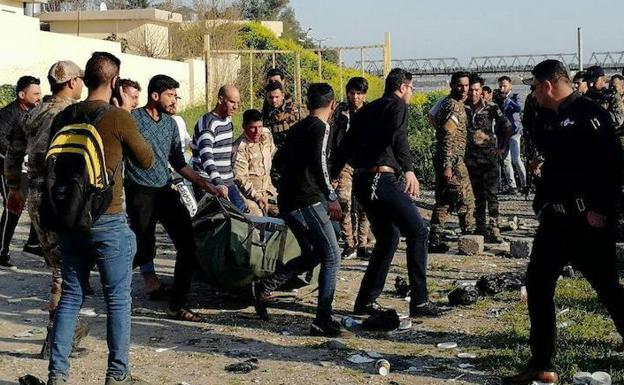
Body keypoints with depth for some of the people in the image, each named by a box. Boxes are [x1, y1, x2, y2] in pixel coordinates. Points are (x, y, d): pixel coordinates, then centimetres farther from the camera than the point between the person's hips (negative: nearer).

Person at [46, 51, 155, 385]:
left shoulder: (63, 117, 4)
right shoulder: (119, 118, -12)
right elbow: (146, 160, 1)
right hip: (108, 221, -5)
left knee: (70, 295, 13)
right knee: (117, 299, 6)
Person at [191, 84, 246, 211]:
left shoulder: (228, 120, 12)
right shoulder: (207, 123, -16)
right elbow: (206, 155, -31)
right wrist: (218, 183, -44)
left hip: (227, 182, 8)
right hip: (209, 185, -8)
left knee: (242, 212, 2)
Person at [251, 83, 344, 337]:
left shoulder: (298, 128, 15)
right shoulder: (321, 128, -9)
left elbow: (278, 161, 26)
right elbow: (318, 163, -25)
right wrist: (331, 197, -25)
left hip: (287, 202, 9)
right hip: (307, 202, -9)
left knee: (312, 255, 20)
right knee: (332, 258, -4)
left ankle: (264, 287, 16)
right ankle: (323, 320, -7)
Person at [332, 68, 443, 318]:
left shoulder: (366, 109, 23)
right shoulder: (397, 105, 1)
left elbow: (345, 145, 23)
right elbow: (398, 137, -19)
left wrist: (333, 178, 29)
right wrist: (409, 170, -30)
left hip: (361, 182, 8)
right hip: (383, 179, -8)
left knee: (388, 238, 19)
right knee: (417, 231, -4)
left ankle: (365, 301, 18)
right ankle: (419, 301, -8)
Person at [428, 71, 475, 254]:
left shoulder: (448, 103, 17)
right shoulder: (454, 105, -14)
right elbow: (448, 137, -21)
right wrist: (447, 165, -25)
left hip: (444, 160, 10)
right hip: (452, 160, -10)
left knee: (443, 202, 10)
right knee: (466, 200, 0)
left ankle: (435, 240, 10)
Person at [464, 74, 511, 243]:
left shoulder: (491, 108, 0)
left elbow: (507, 127, 6)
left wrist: (502, 148, 3)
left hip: (489, 157, -2)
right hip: (470, 158, 2)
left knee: (491, 195, -8)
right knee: (477, 195, 8)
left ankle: (494, 230, -10)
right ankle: (480, 228, 15)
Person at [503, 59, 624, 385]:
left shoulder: (588, 114, -12)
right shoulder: (556, 120, 16)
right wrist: (542, 205, 15)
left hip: (588, 222, -9)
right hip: (556, 219, 10)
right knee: (538, 283, 7)